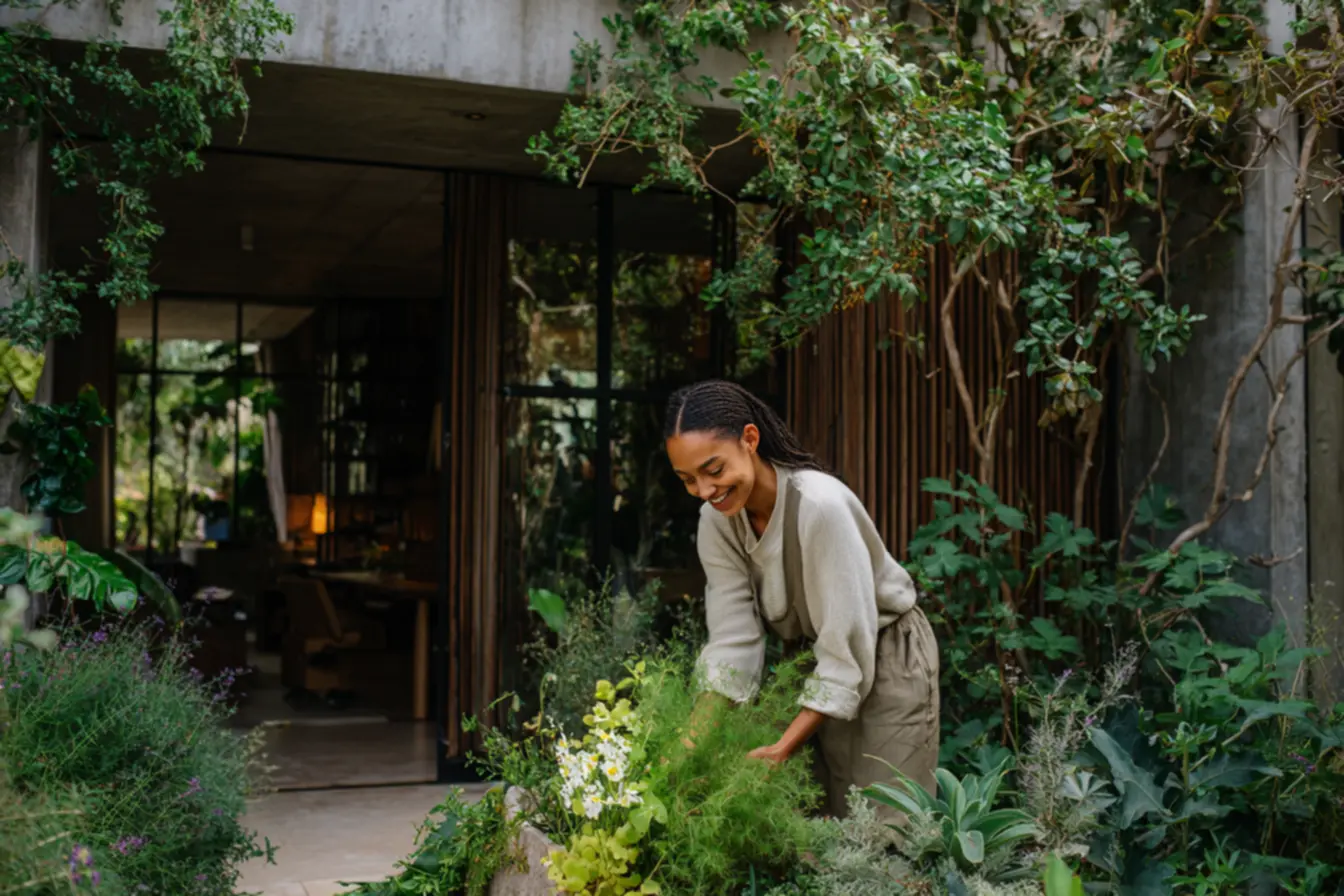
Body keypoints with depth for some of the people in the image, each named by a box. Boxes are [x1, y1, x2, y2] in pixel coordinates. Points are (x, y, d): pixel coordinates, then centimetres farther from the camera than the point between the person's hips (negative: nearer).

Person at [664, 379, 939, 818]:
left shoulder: (820, 505, -31)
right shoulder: (717, 521, -11)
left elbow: (848, 652, -29)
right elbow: (733, 642, -14)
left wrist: (783, 748, -32)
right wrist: (691, 743, -26)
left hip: (883, 661, -6)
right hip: (807, 661, 6)